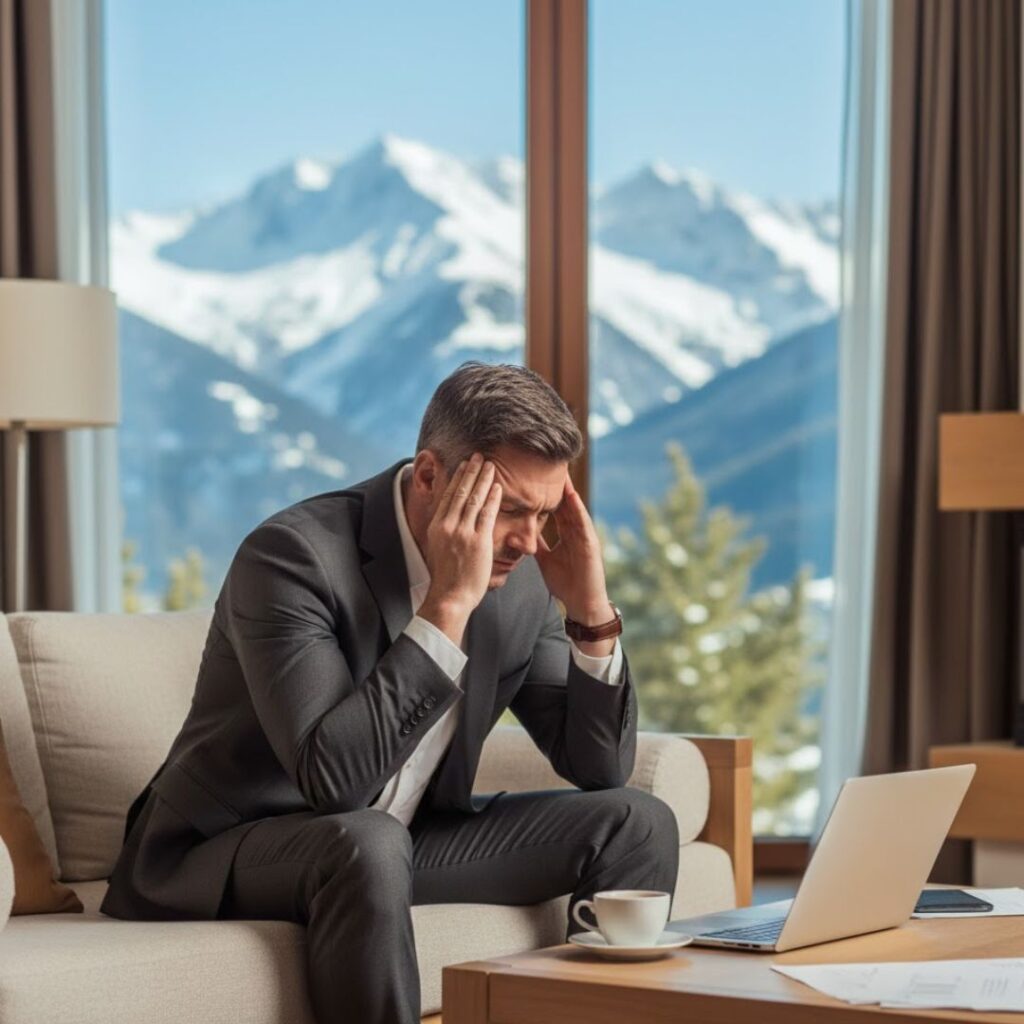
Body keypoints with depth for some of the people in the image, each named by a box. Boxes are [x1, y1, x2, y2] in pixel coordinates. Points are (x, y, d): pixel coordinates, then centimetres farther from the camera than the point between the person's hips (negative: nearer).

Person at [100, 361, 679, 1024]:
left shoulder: (521, 579, -3)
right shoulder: (294, 554, -24)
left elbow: (600, 767, 3)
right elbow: (331, 776, -34)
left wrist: (593, 613, -12)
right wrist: (447, 605, -34)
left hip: (395, 847, 7)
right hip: (216, 860, -7)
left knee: (636, 825, -4)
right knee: (367, 845, -38)